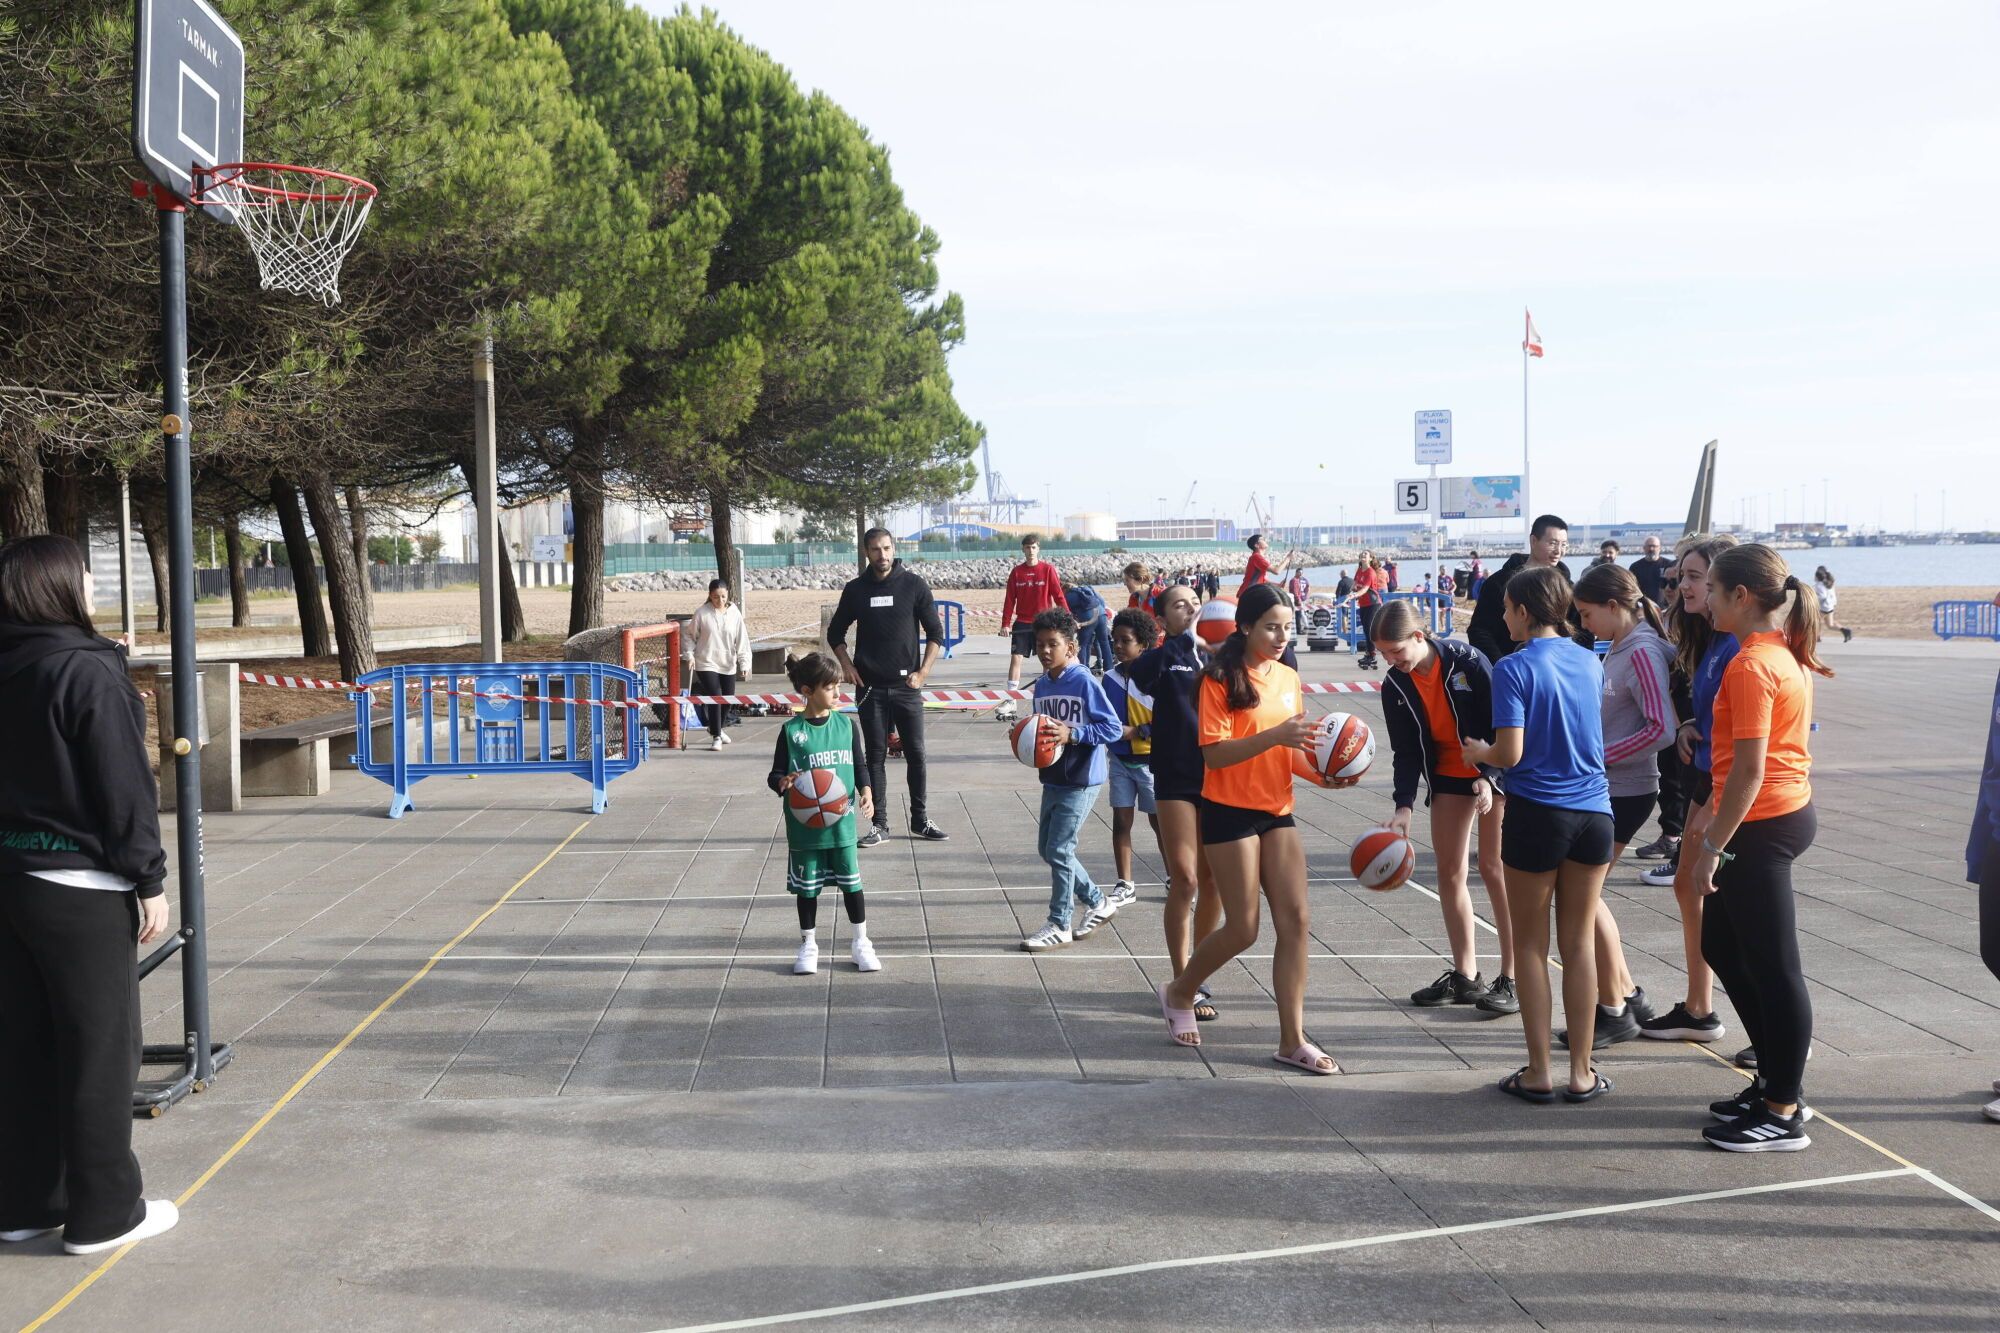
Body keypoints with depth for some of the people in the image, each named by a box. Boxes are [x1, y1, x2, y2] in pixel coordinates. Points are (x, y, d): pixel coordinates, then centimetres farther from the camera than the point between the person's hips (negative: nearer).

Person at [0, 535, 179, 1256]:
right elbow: (125, 789, -15)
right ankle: (102, 1212, 12)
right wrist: (150, 880, -8)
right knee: (101, 1050, 3)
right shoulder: (89, 672, -15)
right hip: (80, 884, -7)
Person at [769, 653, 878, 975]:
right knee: (806, 886, 9)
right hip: (805, 826, -2)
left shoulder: (846, 725, 1)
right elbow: (775, 774, -4)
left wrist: (866, 792, -7)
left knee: (851, 882, 7)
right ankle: (808, 945, 23)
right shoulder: (791, 730, -7)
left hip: (842, 823, 2)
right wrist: (783, 782, -26)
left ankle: (861, 943, 21)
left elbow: (859, 766, 10)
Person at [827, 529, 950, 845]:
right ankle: (878, 824, 9)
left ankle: (920, 820, 14)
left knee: (916, 754, 2)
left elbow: (935, 632, 2)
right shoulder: (855, 590, 3)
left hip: (907, 686, -1)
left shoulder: (914, 585, -1)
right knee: (875, 756, 4)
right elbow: (836, 632, 14)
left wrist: (923, 671, -8)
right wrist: (847, 665, 0)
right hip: (870, 688, 1)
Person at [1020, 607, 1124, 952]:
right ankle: (1098, 903, 30)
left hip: (1081, 782, -8)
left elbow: (1113, 727, -15)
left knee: (1059, 850, -6)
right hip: (1052, 780, 8)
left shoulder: (1084, 682, -15)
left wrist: (1073, 734, -24)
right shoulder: (1042, 685, 7)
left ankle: (1059, 924, 8)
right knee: (1048, 849, 13)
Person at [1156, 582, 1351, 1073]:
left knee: (1295, 922, -1)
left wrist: (1320, 774, -4)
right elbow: (1215, 754, -17)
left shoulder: (1288, 678, 9)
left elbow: (1289, 752, 15)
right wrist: (1274, 735, -28)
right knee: (1243, 928, -1)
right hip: (1229, 812, -6)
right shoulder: (1221, 679, -10)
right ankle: (1179, 994, 25)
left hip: (1277, 811, 6)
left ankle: (1293, 1040, 6)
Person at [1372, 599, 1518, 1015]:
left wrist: (1489, 778, -27)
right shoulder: (1395, 686, -7)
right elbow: (1407, 752, -3)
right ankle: (1465, 976, 16)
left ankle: (1511, 978, 1)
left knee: (1494, 869, -6)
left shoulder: (1468, 662, -22)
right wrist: (1404, 806, -14)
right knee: (1449, 871, 5)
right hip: (1447, 775, 6)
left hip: (1494, 772, -5)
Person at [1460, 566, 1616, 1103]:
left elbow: (1510, 754, -18)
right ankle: (1582, 1073, 15)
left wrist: (1478, 752, 4)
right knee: (1580, 942, 11)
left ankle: (1539, 1072, 11)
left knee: (1531, 944, 8)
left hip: (1537, 813, -5)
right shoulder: (1590, 662, 6)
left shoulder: (1514, 669, -12)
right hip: (1594, 812, 5)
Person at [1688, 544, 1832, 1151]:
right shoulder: (1786, 655, 11)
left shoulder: (1751, 666, -19)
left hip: (1761, 825, -10)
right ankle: (1777, 1081, 28)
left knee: (1773, 969, -1)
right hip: (1789, 810, 10)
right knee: (1721, 945, 19)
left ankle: (1783, 1114, 10)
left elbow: (1749, 770, -22)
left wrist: (1713, 845, -18)